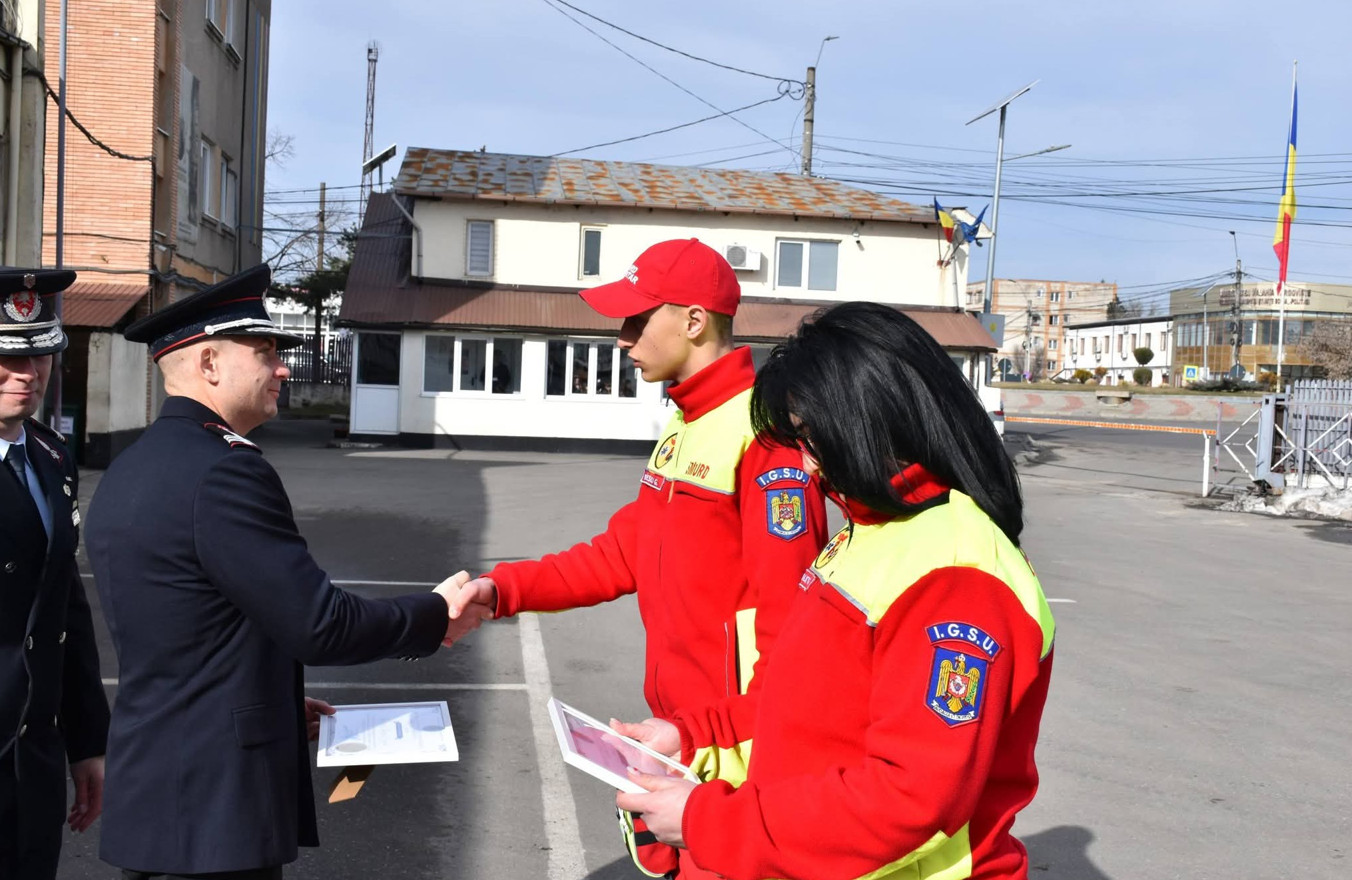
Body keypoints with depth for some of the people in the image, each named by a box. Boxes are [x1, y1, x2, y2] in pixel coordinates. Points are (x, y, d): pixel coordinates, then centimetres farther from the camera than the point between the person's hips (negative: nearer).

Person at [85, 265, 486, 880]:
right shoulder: (224, 471, -20)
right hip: (214, 805, -9)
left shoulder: (128, 471, 10)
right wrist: (435, 616, -5)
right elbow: (318, 625, -20)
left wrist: (277, 701, 18)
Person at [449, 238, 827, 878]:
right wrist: (502, 589, 3)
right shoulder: (683, 425, 11)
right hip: (675, 728, 9)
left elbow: (780, 609, -22)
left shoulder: (764, 428, -19)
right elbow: (622, 553, 12)